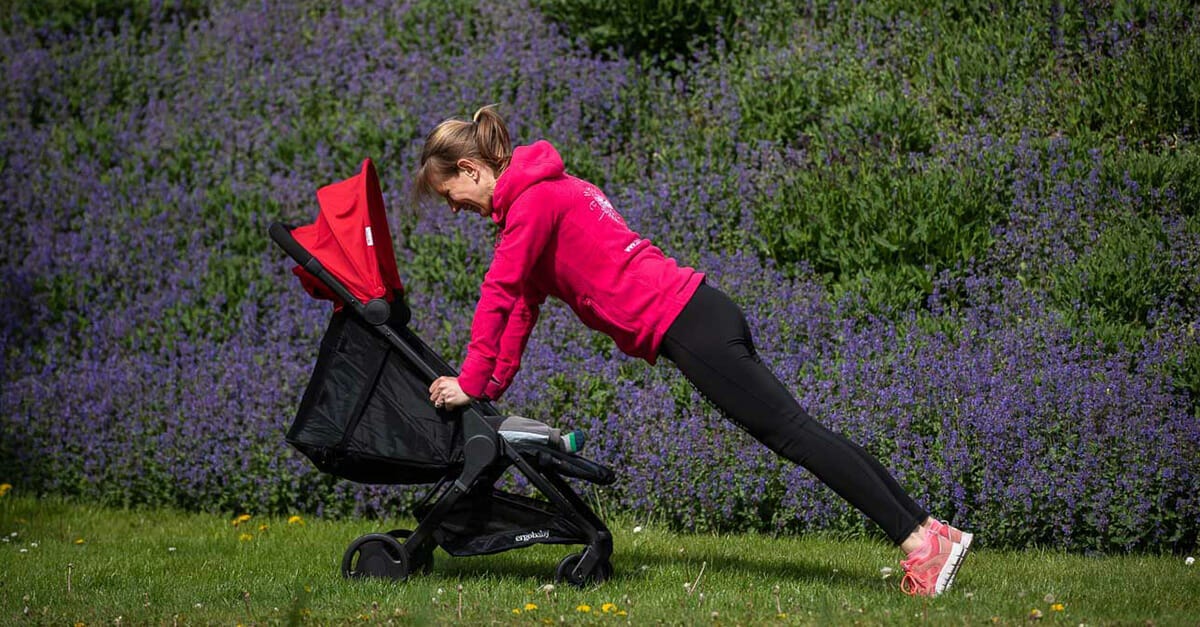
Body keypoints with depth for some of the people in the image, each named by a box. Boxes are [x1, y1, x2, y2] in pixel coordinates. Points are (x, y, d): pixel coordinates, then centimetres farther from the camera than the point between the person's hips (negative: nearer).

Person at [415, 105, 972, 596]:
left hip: (681, 324, -9)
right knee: (791, 432, 8)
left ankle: (917, 539, -13)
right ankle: (926, 530, 6)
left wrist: (471, 383, -7)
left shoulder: (532, 200, -10)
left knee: (792, 432, -10)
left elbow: (498, 295, -13)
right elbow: (524, 301, 21)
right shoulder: (541, 191, 21)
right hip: (694, 311, 9)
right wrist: (493, 384, 16)